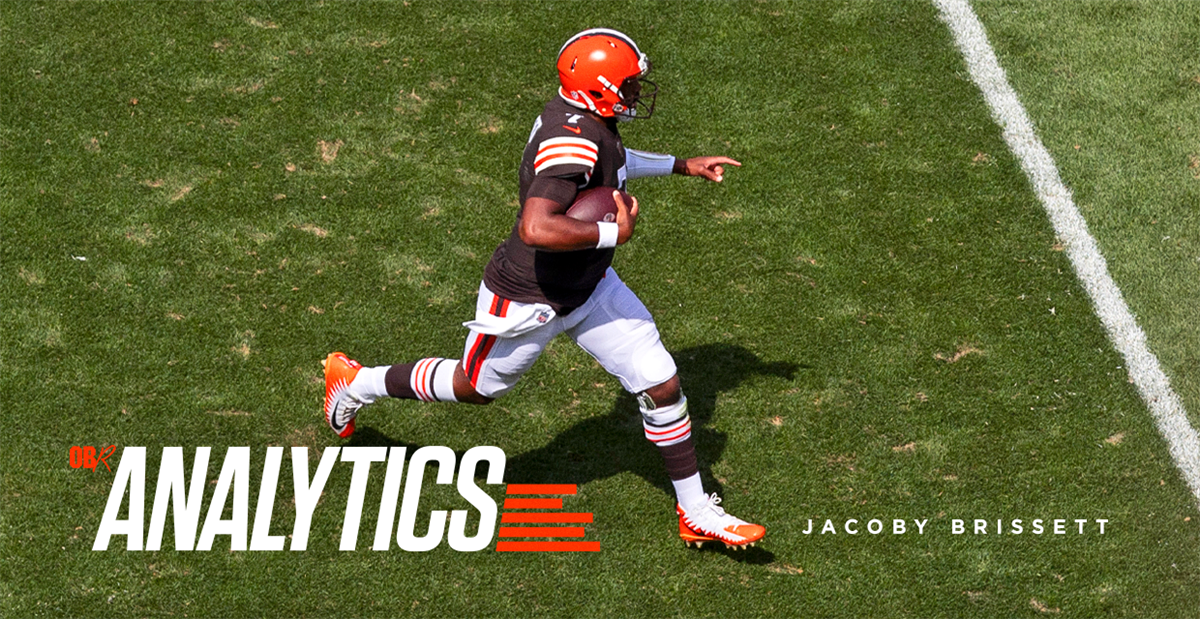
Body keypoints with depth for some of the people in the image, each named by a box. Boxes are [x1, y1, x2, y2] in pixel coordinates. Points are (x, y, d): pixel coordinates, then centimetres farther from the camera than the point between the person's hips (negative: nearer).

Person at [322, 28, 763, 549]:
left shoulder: (583, 118, -4)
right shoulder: (570, 142, -34)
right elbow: (535, 229, -47)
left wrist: (682, 166, 22)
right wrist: (612, 233, -35)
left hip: (589, 288, 8)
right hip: (529, 300, -8)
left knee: (661, 385, 5)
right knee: (475, 386, 18)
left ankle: (696, 514, 20)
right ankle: (357, 383, 43)